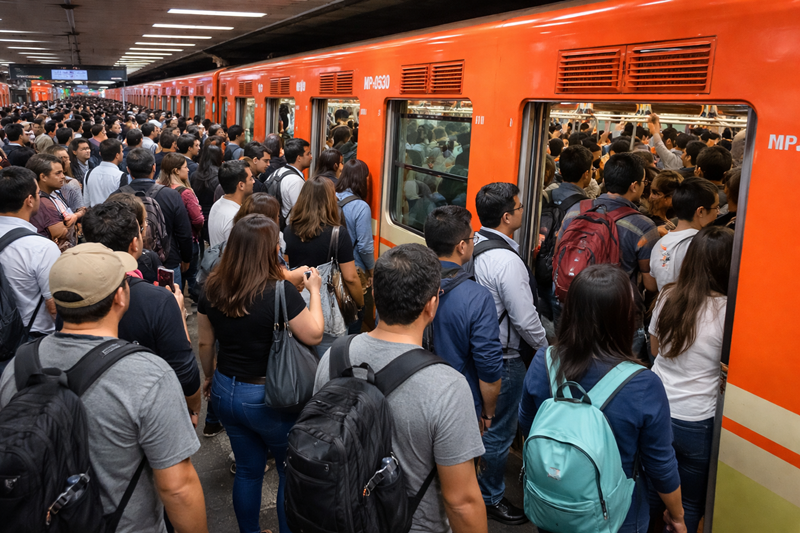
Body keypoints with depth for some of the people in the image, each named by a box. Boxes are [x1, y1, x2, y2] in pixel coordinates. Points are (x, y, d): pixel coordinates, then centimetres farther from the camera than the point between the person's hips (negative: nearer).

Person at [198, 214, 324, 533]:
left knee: (248, 469, 22)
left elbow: (205, 343, 6)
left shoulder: (213, 289, -6)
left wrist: (209, 378, 22)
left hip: (225, 391, 6)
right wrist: (314, 291, -1)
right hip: (269, 397, -5)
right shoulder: (281, 292, -23)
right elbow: (314, 335, -13)